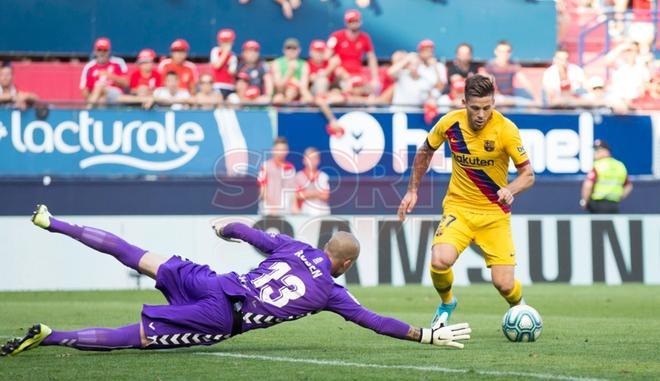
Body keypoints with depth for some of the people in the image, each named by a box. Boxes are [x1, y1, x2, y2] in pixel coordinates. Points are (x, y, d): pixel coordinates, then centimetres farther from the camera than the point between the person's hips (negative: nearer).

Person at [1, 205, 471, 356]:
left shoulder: (295, 248, 15)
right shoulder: (331, 292, 3)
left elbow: (247, 231, 24)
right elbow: (375, 322, 3)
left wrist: (225, 228, 47)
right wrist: (427, 335, 11)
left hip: (208, 281, 5)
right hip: (220, 320, -5)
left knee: (137, 256, 16)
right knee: (131, 337, -10)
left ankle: (52, 222, 16)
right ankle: (49, 336, -23)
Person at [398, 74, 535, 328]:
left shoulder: (505, 129, -17)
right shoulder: (450, 123, -9)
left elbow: (528, 174, -12)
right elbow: (425, 152, 12)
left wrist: (510, 190, -32)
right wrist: (412, 190, 12)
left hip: (495, 213, -1)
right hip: (458, 208, 1)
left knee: (504, 284, -8)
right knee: (440, 261, -27)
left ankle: (519, 308, 31)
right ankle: (446, 303, 8)